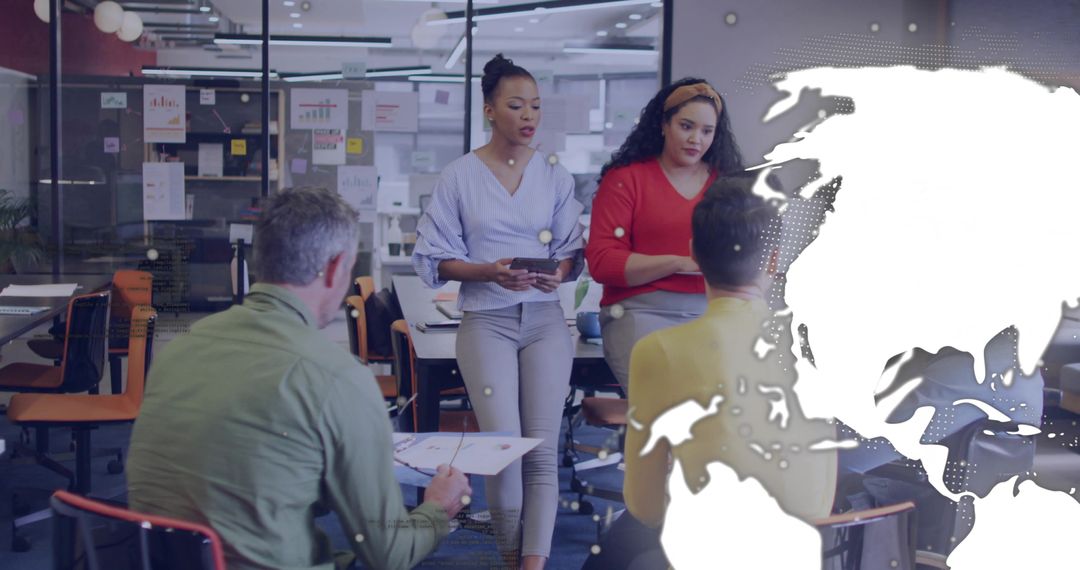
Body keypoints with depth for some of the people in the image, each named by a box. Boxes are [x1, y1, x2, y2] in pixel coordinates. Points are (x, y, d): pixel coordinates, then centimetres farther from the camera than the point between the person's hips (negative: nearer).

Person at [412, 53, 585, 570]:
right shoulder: (458, 176, 1)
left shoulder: (555, 175, 8)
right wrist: (489, 271, -16)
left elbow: (572, 252, 9)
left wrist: (559, 272, -14)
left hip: (544, 318, 2)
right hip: (486, 320, -2)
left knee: (543, 449, -5)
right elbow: (435, 259, 0)